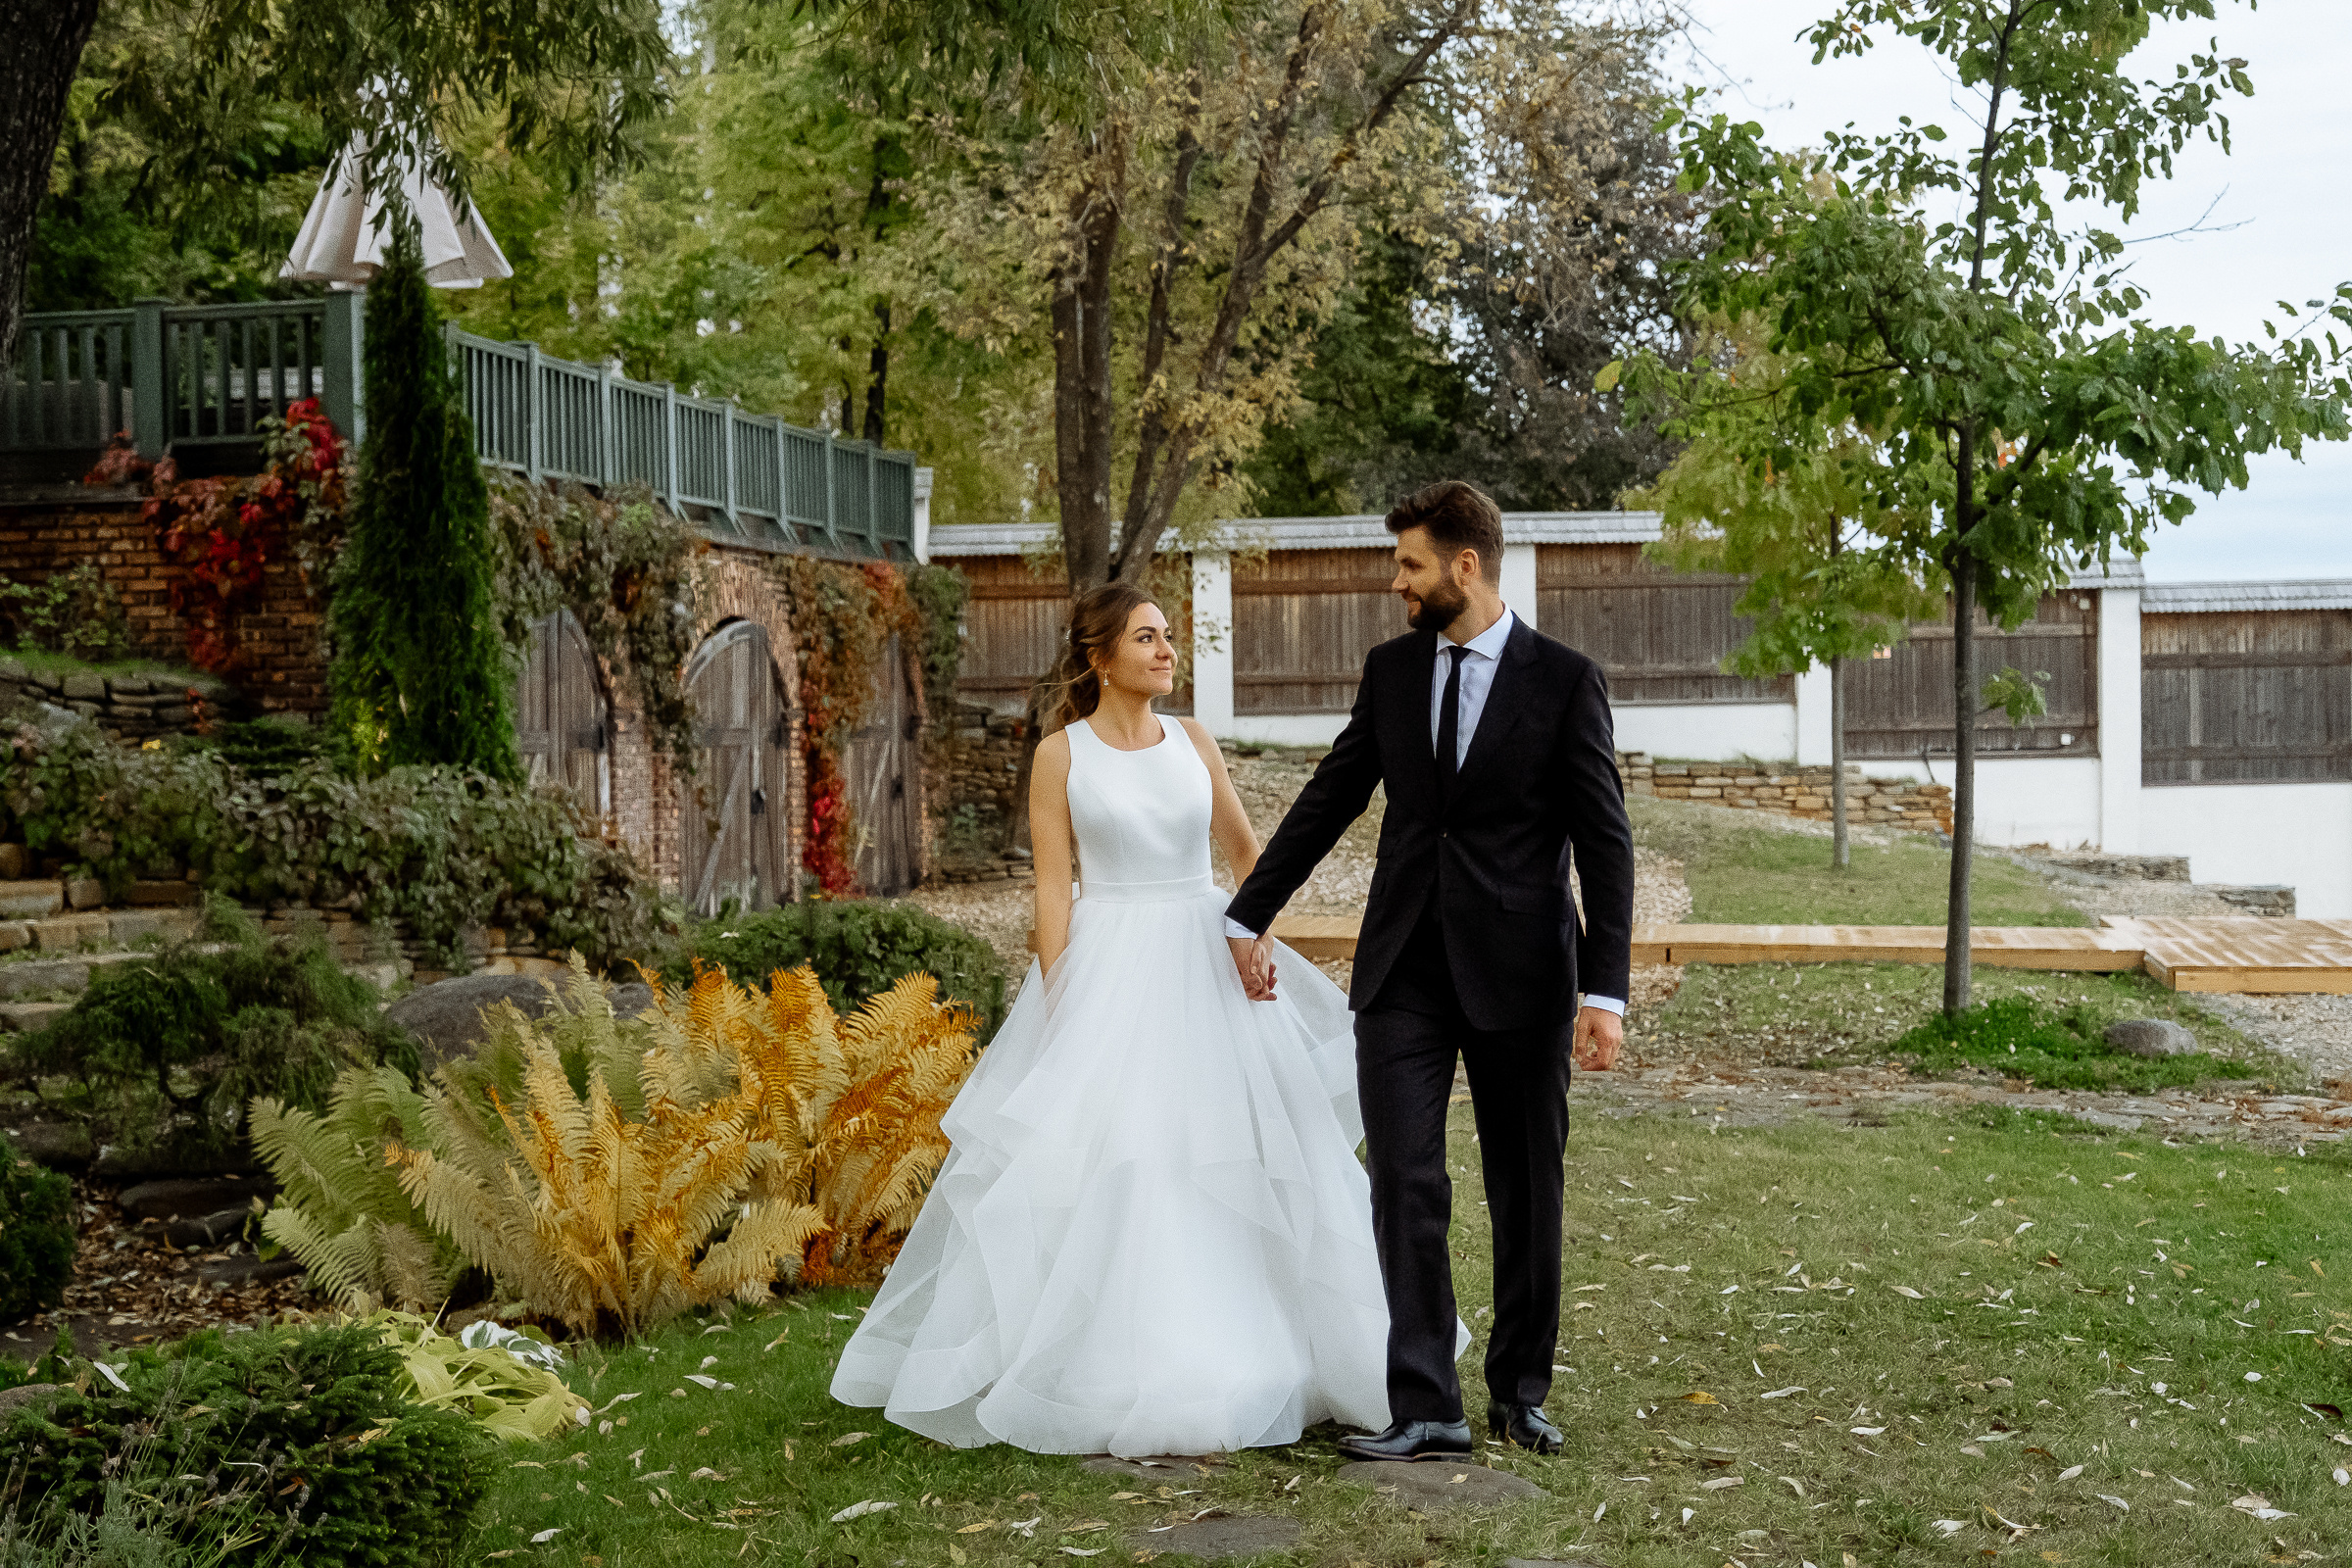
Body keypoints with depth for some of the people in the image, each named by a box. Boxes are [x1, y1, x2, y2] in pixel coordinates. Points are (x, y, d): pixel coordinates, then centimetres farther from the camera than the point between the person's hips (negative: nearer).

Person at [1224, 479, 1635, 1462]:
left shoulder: (1564, 679, -4)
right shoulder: (1390, 670, 7)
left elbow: (1604, 843, -6)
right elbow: (1329, 799, 14)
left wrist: (1608, 991, -12)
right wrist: (1249, 915, 14)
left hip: (1518, 971, -2)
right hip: (1403, 969, 3)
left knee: (1527, 1191, 9)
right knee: (1406, 1184, -5)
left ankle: (1519, 1391, 25)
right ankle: (1425, 1410, 0)